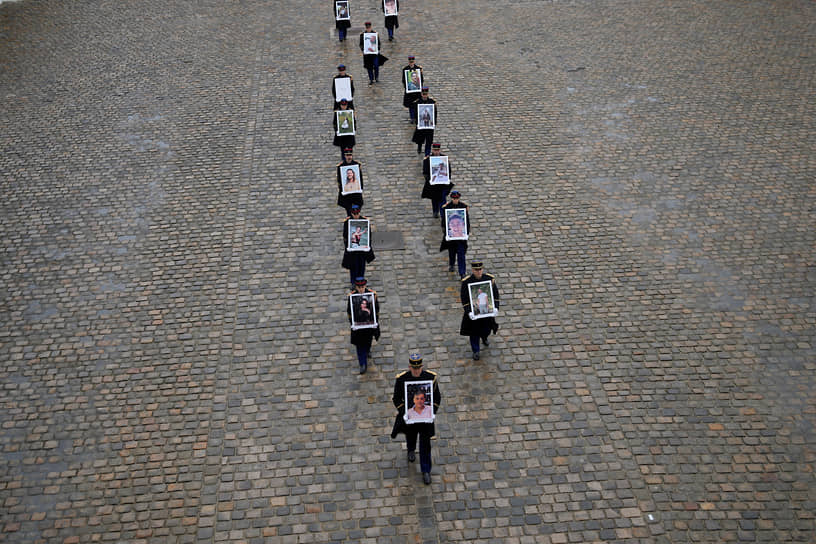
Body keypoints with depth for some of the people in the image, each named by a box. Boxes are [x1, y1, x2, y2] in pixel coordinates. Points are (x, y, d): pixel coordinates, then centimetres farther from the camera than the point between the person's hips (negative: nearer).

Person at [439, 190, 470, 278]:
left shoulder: (464, 206, -5)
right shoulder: (446, 207, -6)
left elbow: (467, 219, 2)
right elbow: (444, 220, -1)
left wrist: (467, 231, 2)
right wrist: (445, 231, -3)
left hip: (461, 232, -1)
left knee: (461, 252, -4)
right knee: (451, 250, 17)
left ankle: (462, 273, -3)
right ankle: (451, 265, 44)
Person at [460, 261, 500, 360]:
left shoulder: (490, 279, -12)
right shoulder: (466, 282, -19)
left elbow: (495, 294, -4)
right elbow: (464, 298, -14)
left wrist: (495, 307, -14)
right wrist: (468, 312, -22)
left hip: (487, 310, 3)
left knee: (487, 328, 20)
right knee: (474, 332, 10)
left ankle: (484, 337, 56)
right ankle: (475, 351, 30)